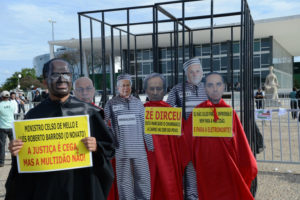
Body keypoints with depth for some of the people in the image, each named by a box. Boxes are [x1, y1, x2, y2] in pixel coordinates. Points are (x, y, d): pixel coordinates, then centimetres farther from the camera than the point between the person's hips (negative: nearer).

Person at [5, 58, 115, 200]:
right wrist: (16, 151, -13)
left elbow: (109, 146, 0)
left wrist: (97, 147, -19)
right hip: (46, 188, 1)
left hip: (82, 184, 0)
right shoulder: (34, 115, 1)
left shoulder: (87, 112, -2)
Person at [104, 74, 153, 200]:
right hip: (121, 149, -2)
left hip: (139, 148, 2)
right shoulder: (111, 104, 2)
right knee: (124, 180, 6)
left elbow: (145, 125, 11)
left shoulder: (138, 103, 9)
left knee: (143, 178, 5)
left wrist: (150, 145, 10)